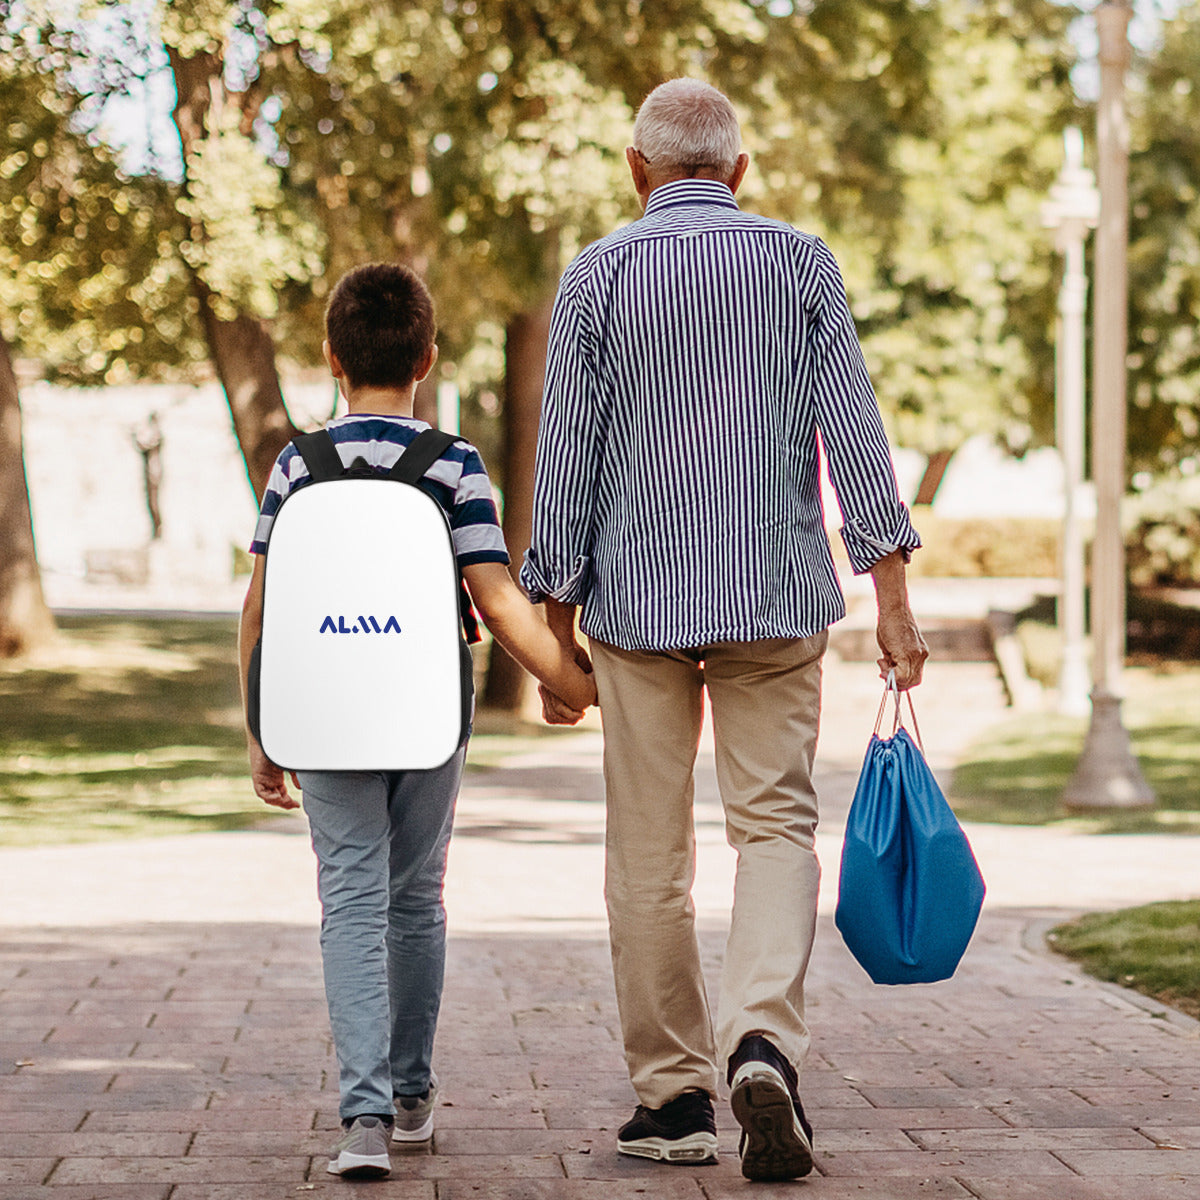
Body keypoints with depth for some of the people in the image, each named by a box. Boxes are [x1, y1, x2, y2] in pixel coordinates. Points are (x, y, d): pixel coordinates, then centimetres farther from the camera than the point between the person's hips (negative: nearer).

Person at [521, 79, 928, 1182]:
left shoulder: (597, 276, 0)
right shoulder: (801, 262, 3)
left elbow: (568, 462, -1)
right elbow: (854, 431, -2)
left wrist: (557, 631, 6)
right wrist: (893, 598, 0)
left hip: (640, 603, -1)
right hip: (780, 596, 1)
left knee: (650, 857, 7)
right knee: (776, 823, 5)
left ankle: (676, 1098, 11)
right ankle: (764, 1041, -18)